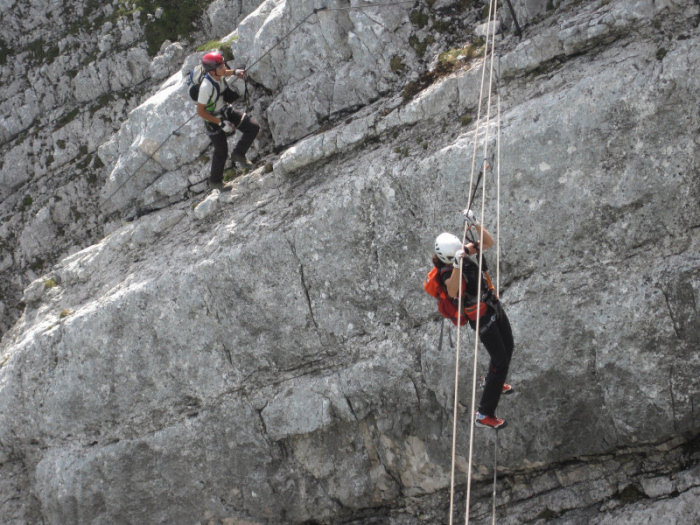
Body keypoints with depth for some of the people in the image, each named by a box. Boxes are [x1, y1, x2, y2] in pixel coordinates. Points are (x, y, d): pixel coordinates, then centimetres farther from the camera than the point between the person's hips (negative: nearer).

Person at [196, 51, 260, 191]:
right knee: (221, 151, 9)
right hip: (213, 119, -7)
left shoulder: (219, 75, -16)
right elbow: (200, 111, -29)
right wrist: (220, 123, -26)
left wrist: (234, 72, 3)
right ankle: (215, 181, 33)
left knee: (254, 127, -3)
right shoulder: (206, 86, -38)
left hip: (226, 112, 7)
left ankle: (238, 154, 17)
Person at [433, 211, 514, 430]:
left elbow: (488, 242, -6)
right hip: (481, 319, -8)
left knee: (507, 347, 28)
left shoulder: (463, 251, -11)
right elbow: (452, 292, -54)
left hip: (494, 307, 8)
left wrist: (475, 224, -22)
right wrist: (457, 266, -67)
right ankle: (484, 415, 3)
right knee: (501, 362, -4)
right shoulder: (447, 272, -32)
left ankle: (492, 382, 57)